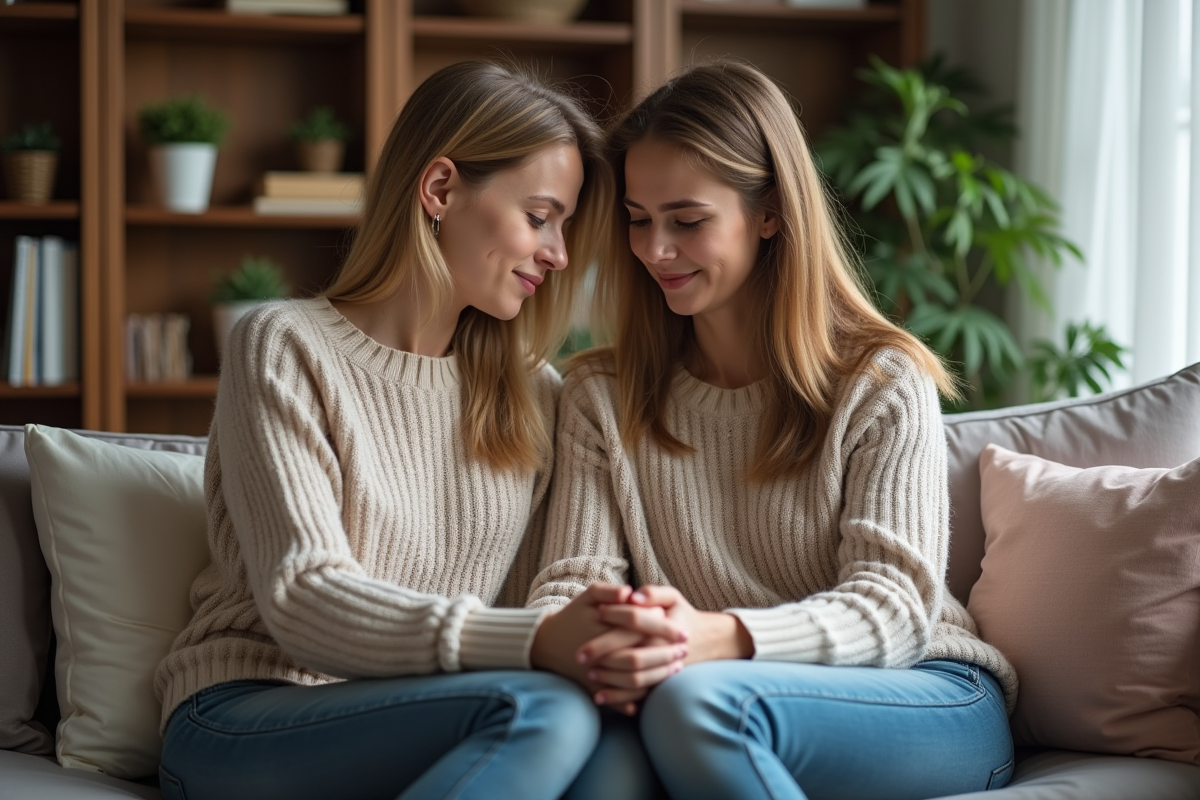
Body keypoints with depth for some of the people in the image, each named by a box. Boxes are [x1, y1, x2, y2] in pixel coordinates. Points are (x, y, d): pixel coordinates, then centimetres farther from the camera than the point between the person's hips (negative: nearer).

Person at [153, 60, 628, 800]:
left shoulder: (534, 396, 16)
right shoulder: (286, 350, -2)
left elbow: (539, 599, 8)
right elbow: (301, 601, -14)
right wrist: (536, 641, -28)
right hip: (241, 728, -4)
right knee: (542, 713, -33)